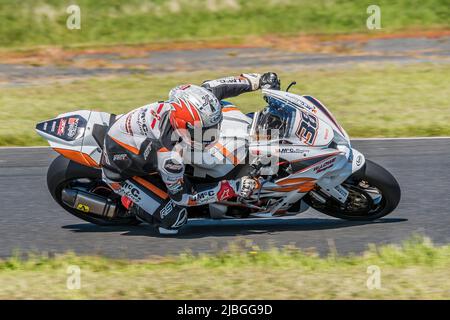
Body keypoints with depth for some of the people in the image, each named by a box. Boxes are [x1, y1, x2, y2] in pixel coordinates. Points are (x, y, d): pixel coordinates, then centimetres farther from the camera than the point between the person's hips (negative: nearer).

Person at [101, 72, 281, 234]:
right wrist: (233, 189, -28)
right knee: (174, 217, -15)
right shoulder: (170, 156, -42)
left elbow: (211, 87, -3)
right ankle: (129, 201, 8)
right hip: (121, 172, -7)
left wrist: (257, 80, 0)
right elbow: (182, 197, -25)